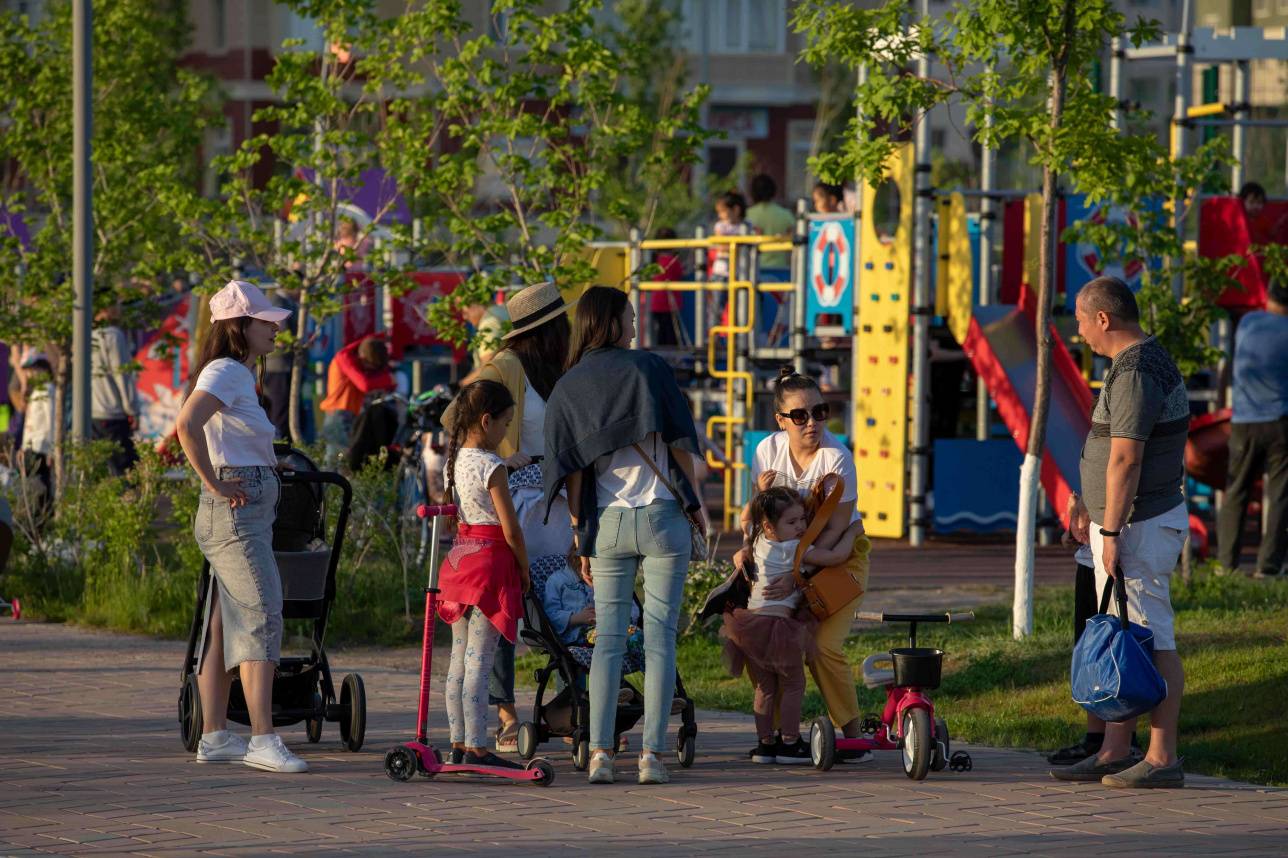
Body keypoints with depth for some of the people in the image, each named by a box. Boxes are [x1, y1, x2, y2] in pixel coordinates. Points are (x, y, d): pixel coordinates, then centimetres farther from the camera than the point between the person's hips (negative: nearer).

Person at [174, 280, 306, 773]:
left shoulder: (240, 376, 19)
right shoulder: (225, 372, -11)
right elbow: (187, 425, -27)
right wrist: (214, 484, -21)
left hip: (249, 512, 10)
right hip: (236, 511, -10)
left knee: (226, 624, 10)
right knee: (263, 617, -15)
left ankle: (214, 737, 13)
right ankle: (263, 739, -20)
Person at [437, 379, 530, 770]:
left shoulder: (455, 460, 9)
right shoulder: (491, 466, -14)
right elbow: (511, 530, -14)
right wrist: (525, 569, -1)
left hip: (460, 557, 8)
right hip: (490, 561, -8)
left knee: (459, 659, 10)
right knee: (479, 662, -8)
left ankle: (459, 743, 14)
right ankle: (477, 748, -9)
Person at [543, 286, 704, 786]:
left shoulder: (566, 389, 6)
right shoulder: (648, 368, -3)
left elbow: (571, 468, 4)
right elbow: (678, 443, -4)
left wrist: (581, 538, 8)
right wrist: (695, 503, 6)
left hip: (606, 523, 3)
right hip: (662, 516, -3)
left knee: (608, 636, 7)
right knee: (660, 637, 1)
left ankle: (600, 751, -3)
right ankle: (651, 754, -4)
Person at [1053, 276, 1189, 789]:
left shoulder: (1134, 374, -19)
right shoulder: (1150, 362, 15)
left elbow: (1125, 459, -22)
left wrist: (1111, 532, -22)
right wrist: (1088, 505, 30)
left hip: (1139, 525, -11)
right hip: (1124, 520, 11)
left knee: (1152, 640, -8)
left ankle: (1162, 758, -6)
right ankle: (1114, 754, 18)